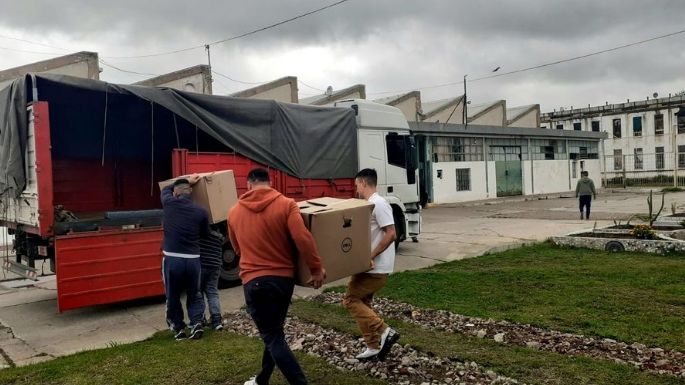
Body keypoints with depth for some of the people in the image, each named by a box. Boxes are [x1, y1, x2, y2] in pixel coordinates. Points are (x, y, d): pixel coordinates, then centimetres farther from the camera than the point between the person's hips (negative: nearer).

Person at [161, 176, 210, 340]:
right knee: (194, 294, 20)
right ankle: (196, 323, 6)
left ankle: (179, 329, 21)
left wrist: (187, 181, 29)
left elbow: (165, 190, 22)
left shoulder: (169, 204, -2)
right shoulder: (200, 212, 0)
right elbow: (205, 233, 16)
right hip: (193, 259, 1)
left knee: (173, 297, 16)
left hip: (172, 259, -1)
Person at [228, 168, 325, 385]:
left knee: (273, 338, 3)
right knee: (274, 332, 20)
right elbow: (303, 238, -18)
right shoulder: (286, 204, -6)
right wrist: (316, 268, -9)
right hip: (284, 277, 2)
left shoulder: (234, 212, 3)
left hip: (255, 281, -2)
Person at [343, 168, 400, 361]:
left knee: (350, 299, -4)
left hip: (376, 268, -10)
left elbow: (391, 234, -24)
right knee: (362, 302, 14)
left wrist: (370, 256, -23)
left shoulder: (378, 203, -18)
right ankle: (374, 347, 20)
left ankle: (384, 331, -6)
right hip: (371, 266, 10)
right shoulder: (371, 204, 14)